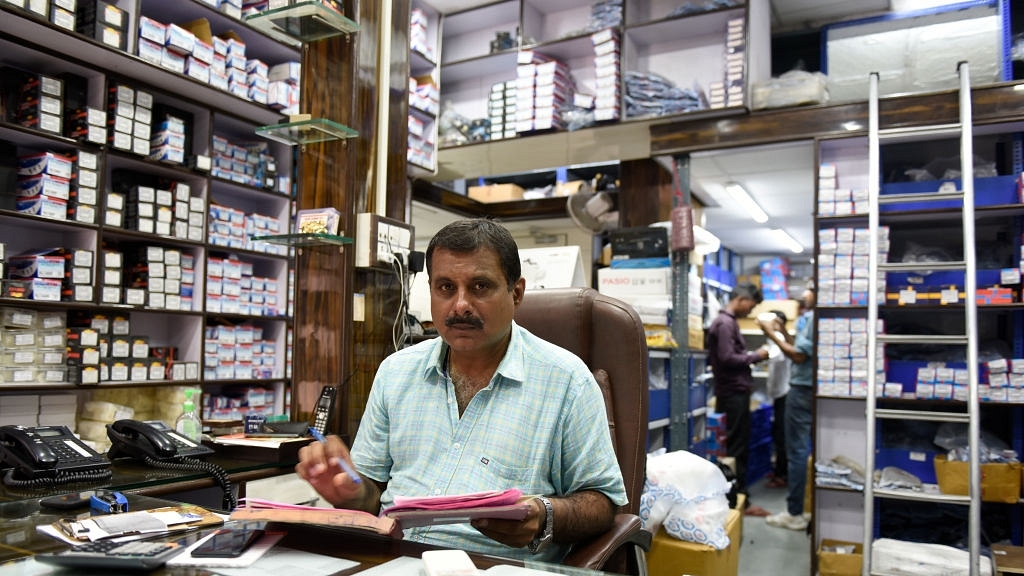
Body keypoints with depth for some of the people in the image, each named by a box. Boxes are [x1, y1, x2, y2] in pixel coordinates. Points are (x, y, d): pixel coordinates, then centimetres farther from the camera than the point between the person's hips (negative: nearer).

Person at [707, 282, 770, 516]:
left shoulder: (729, 321, 17)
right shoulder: (724, 323, -14)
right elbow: (727, 358, -21)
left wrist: (752, 356, 5)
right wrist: (756, 356, -10)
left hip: (737, 392, 10)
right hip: (734, 393, -10)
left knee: (739, 448, 13)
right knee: (737, 449, -4)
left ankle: (740, 498, 20)